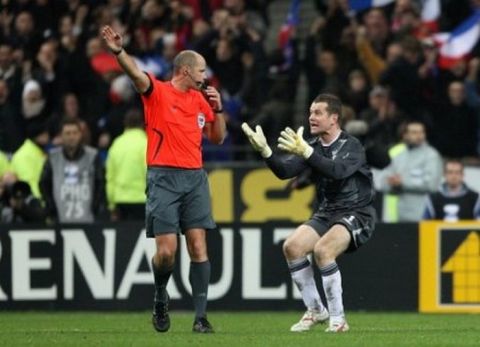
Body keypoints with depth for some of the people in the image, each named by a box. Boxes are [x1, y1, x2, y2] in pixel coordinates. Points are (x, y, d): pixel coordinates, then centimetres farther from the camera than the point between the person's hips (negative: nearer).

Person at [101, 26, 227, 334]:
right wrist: (119, 52, -40)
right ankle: (161, 298, 20)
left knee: (198, 246, -4)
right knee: (166, 250, -9)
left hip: (195, 178, 4)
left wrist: (217, 109, 7)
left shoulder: (200, 100, 15)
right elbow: (136, 74, -21)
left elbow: (217, 138, 23)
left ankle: (201, 317, -2)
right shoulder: (157, 92, -1)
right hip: (164, 178, -4)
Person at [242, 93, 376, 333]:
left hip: (356, 214, -7)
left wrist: (305, 152, -45)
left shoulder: (352, 146, -13)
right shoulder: (313, 146, 6)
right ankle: (315, 310, 1)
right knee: (292, 246, -14)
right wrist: (265, 151, -23)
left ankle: (337, 319, -19)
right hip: (326, 213, 7)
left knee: (322, 249, -30)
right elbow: (285, 171, -5)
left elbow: (338, 170, -34)